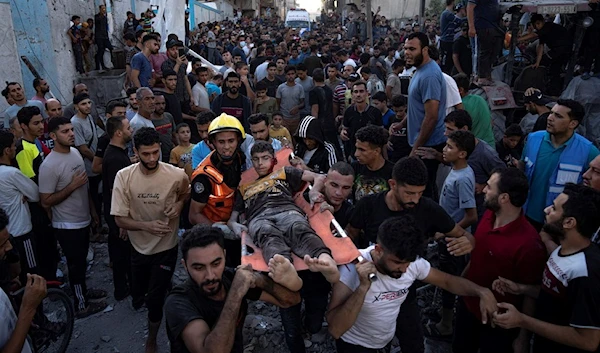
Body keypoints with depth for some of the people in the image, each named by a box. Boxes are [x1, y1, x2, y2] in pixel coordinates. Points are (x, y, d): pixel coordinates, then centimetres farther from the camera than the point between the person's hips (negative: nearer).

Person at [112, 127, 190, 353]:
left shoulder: (177, 175, -21)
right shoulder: (124, 176, -18)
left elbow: (186, 194, 4)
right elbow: (119, 219, -15)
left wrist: (179, 204, -18)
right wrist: (146, 226, -32)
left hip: (166, 247, -2)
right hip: (138, 246, 3)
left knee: (154, 299, 2)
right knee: (138, 296, 21)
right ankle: (166, 285, 56)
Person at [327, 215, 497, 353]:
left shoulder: (413, 263, -17)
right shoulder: (353, 267, -31)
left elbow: (448, 281, -2)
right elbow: (335, 330, -35)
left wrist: (482, 292, -20)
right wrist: (363, 287, -45)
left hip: (389, 339, 5)